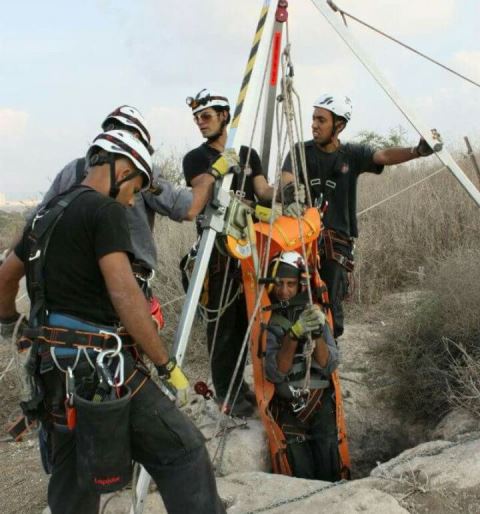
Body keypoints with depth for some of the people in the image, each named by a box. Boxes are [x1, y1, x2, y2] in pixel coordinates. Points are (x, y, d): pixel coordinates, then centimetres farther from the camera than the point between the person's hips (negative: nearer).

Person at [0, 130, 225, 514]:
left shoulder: (48, 212, 16)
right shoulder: (105, 210, -9)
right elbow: (125, 296, -18)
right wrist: (166, 364, -12)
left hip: (54, 368, 9)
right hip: (96, 365, -9)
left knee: (73, 481, 19)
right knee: (183, 451, -6)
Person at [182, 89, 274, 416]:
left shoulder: (248, 154, 14)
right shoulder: (195, 159, 3)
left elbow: (263, 192, 3)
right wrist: (220, 169, -32)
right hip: (217, 250, -4)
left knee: (245, 318, 10)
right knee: (222, 322, -3)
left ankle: (239, 382, 24)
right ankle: (226, 391, 8)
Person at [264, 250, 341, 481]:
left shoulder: (313, 314, 3)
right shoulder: (267, 320, -5)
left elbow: (329, 366, -5)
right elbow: (275, 373, -15)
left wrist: (318, 333, -21)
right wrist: (294, 334, -26)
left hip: (320, 400, 2)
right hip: (287, 407, -1)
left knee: (328, 474, -10)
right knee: (303, 474, -11)